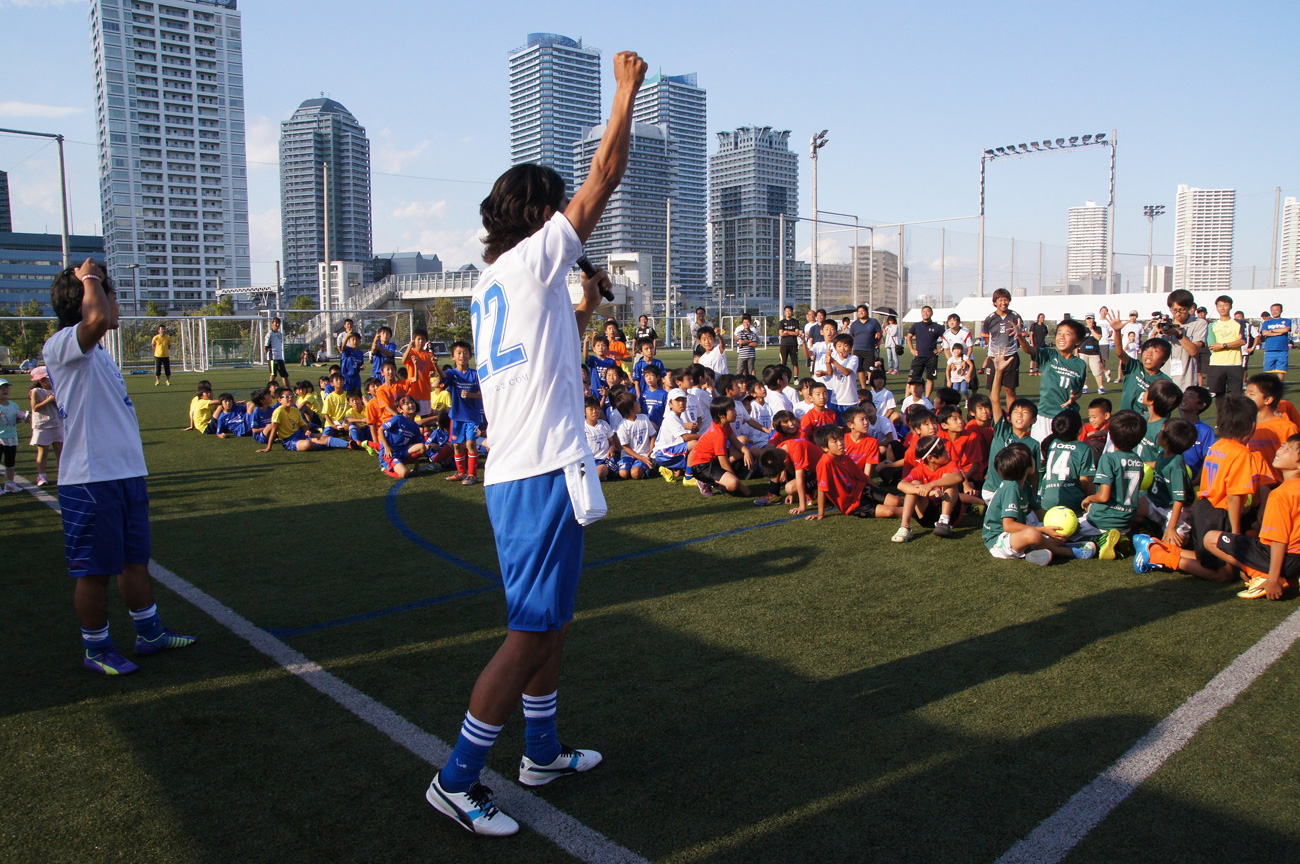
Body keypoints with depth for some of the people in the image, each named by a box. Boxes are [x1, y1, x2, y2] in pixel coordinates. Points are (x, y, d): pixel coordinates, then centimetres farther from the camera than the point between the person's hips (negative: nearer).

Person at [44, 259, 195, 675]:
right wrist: (89, 278, -18)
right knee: (95, 571, 4)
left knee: (135, 561, 18)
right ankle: (96, 649, 19)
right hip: (90, 482, -9)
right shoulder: (61, 345, -14)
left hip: (127, 474, 9)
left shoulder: (95, 351, 18)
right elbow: (98, 318, -37)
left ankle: (150, 633, 31)